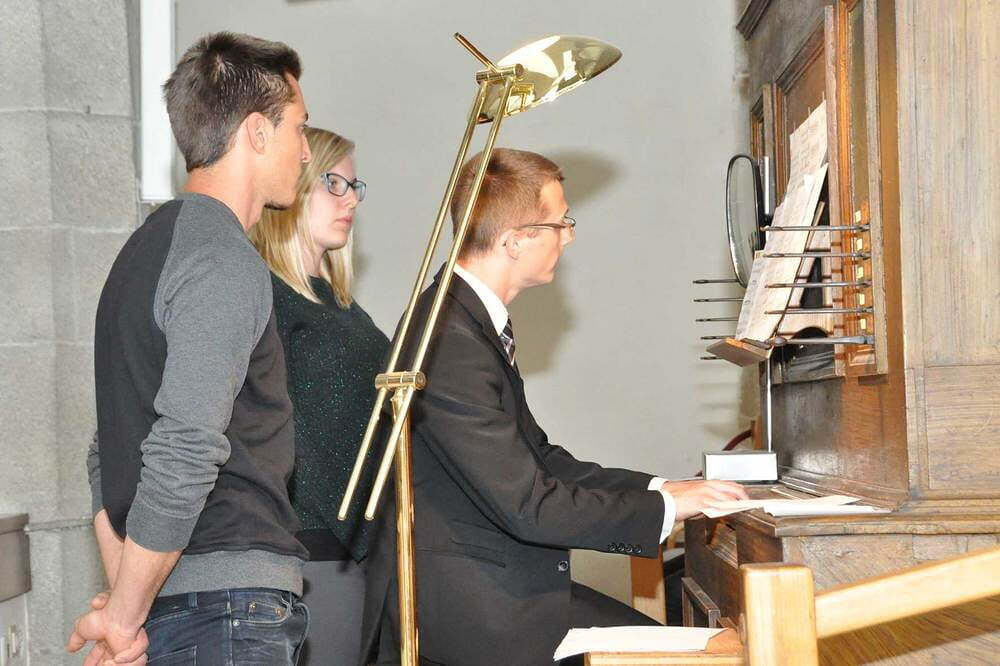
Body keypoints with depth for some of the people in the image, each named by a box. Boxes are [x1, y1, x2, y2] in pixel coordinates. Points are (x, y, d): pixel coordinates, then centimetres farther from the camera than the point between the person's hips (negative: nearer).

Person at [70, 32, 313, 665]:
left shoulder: (149, 245, 17)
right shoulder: (225, 262, -13)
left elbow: (112, 454, 19)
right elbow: (186, 452, -23)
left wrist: (126, 612, 15)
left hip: (160, 612, 9)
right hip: (230, 602, -9)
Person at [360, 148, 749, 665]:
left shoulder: (472, 318, 10)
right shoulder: (451, 341, -22)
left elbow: (537, 457, 15)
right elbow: (527, 506, -23)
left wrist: (658, 487, 5)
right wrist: (662, 507, -13)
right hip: (458, 603, -10)